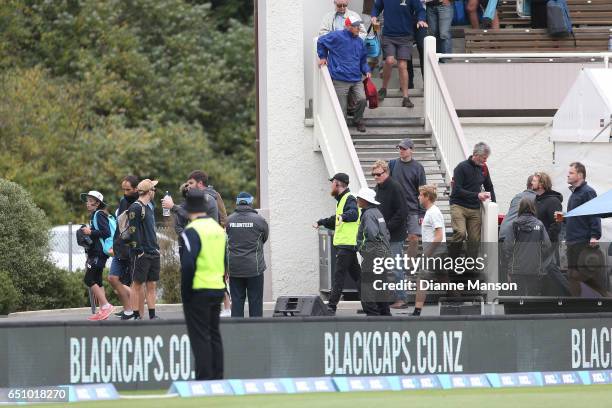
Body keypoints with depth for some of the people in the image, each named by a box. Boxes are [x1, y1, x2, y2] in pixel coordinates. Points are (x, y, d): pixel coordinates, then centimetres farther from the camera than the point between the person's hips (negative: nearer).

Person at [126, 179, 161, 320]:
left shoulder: (149, 207, 18)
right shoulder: (135, 208, -11)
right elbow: (133, 230, -17)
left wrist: (156, 247, 17)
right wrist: (138, 249, -20)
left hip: (153, 253, 9)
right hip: (141, 254, -9)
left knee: (152, 285, 8)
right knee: (137, 284, -3)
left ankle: (152, 315, 10)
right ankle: (136, 315, -2)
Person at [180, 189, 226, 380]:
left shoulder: (191, 231, -14)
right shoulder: (218, 229, 9)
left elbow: (188, 265, -20)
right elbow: (226, 261, 14)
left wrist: (185, 292, -11)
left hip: (199, 292, -7)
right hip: (218, 289, 7)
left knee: (200, 337, -4)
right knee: (214, 335, 14)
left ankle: (204, 379, -5)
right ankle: (217, 378, 16)